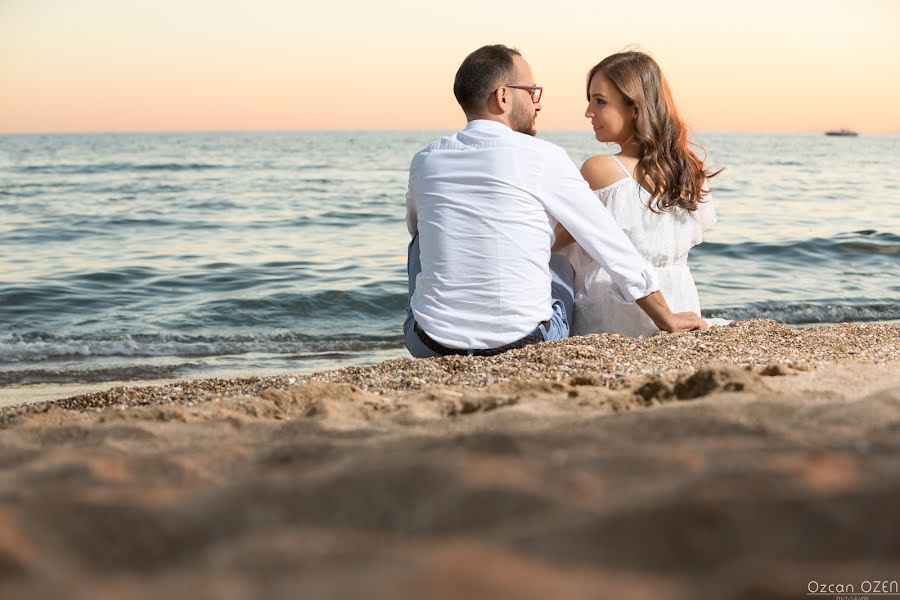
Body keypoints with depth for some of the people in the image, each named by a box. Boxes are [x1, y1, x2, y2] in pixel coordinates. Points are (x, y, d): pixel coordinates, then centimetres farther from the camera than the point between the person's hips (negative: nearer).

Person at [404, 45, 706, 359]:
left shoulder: (425, 161, 3)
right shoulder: (543, 158, -7)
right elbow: (611, 245, -3)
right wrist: (667, 320, 9)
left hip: (431, 345, 2)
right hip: (524, 344, -2)